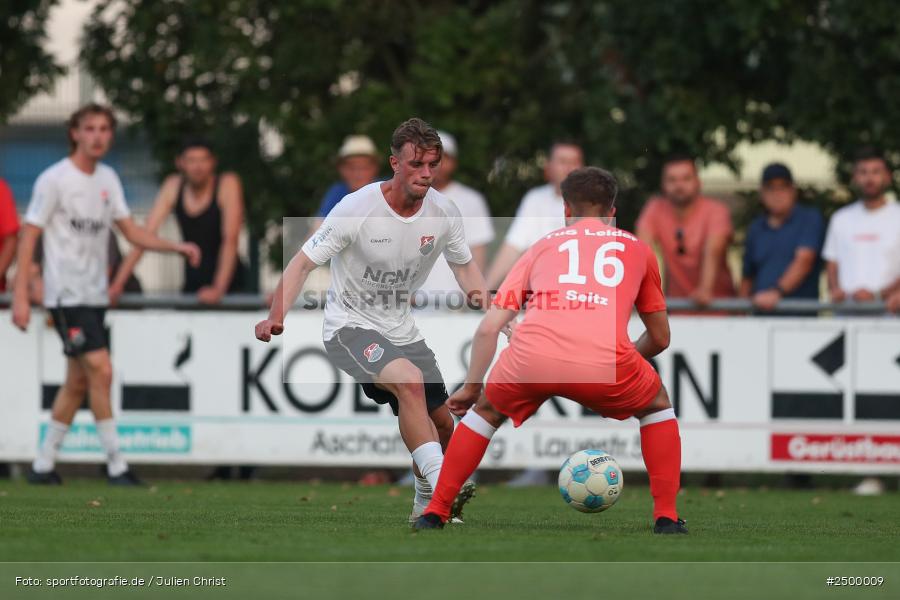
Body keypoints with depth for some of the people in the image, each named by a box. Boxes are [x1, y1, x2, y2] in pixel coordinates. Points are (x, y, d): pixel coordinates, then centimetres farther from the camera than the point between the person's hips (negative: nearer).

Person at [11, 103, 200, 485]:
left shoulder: (107, 179, 11)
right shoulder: (54, 179, -9)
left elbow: (132, 232, 14)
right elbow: (29, 237, -9)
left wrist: (178, 247, -1)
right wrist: (20, 296, -14)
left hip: (94, 295, 7)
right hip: (66, 294, -7)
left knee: (78, 382, 9)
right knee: (101, 370, -16)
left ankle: (43, 465, 17)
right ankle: (116, 464, -12)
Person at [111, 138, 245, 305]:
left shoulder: (228, 184, -11)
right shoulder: (173, 186, 0)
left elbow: (230, 240, -18)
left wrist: (218, 289, -27)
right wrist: (118, 284, -11)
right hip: (191, 286, 4)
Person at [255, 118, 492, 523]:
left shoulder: (443, 212, -4)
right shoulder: (357, 208, -19)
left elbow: (464, 264, 13)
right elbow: (304, 262, -16)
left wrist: (479, 296, -7)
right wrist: (276, 317, -28)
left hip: (401, 332, 6)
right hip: (350, 328, -6)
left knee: (441, 424, 7)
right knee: (410, 379, -33)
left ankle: (426, 503, 34)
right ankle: (442, 485, -38)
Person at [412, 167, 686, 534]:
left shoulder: (543, 247, 29)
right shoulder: (637, 248, 29)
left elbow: (489, 328, 23)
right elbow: (660, 338, 36)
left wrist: (471, 388, 34)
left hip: (531, 357, 1)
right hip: (605, 360, -1)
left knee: (486, 411, 32)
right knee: (658, 406, 31)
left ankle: (435, 513, 29)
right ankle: (666, 517, 21)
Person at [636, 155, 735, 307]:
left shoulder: (715, 211, -7)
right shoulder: (655, 209, 1)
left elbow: (712, 253, -23)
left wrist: (705, 290, -40)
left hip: (717, 300, -2)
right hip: (675, 302, 2)